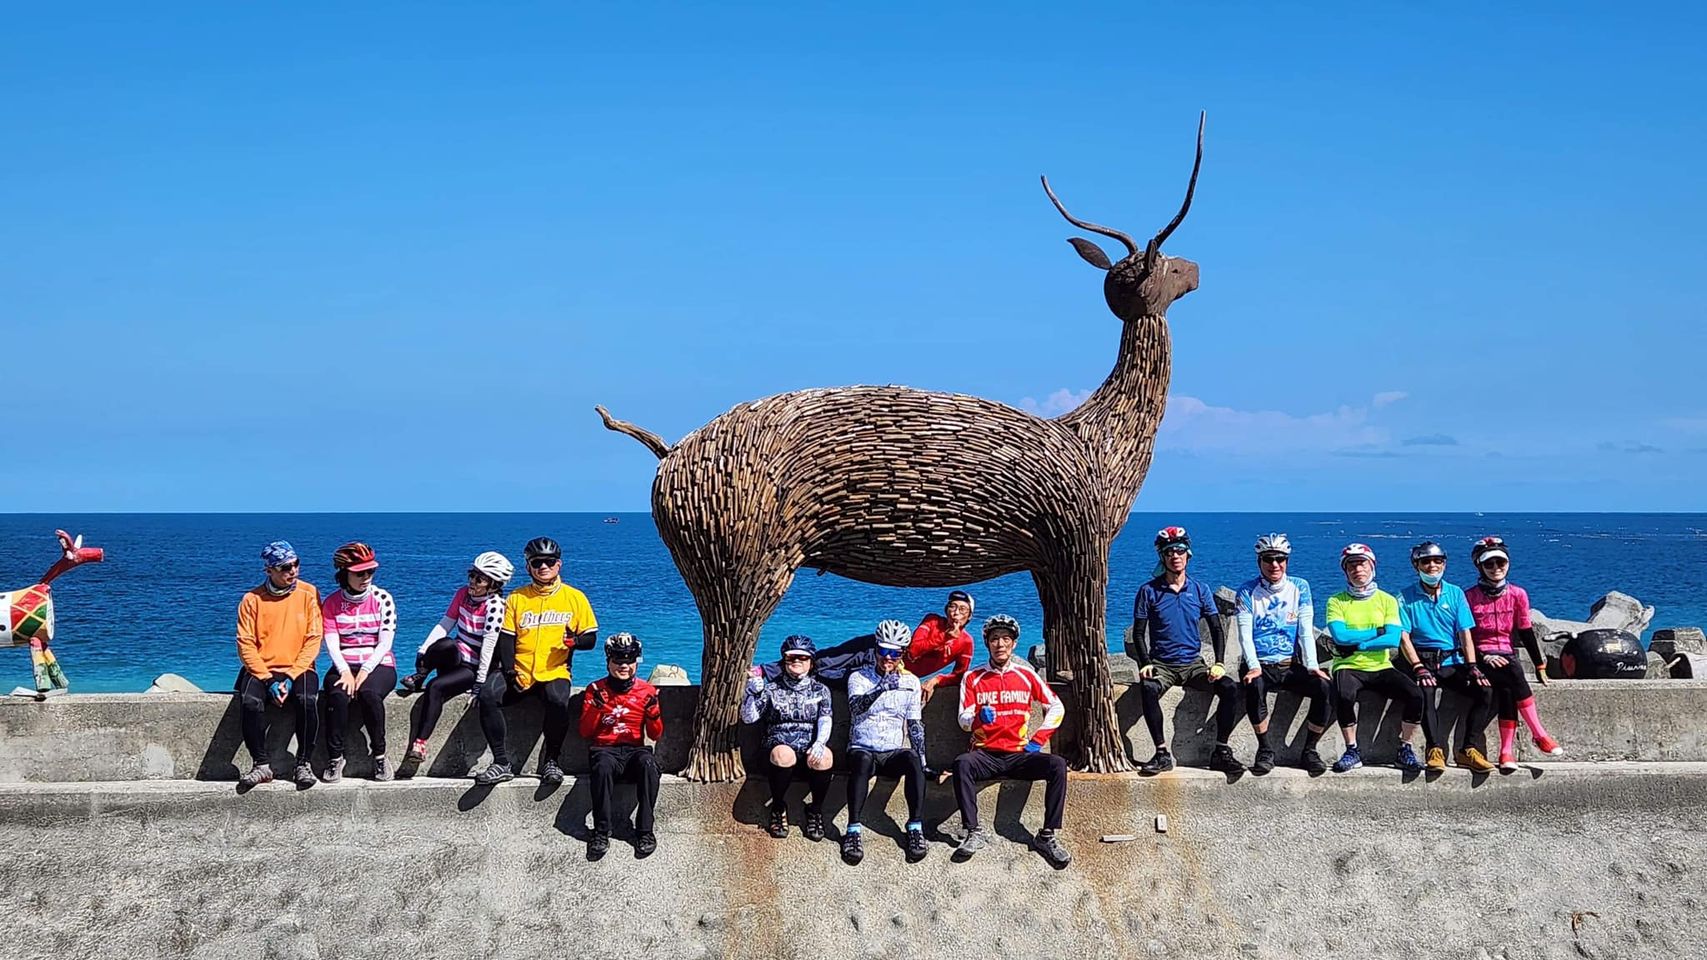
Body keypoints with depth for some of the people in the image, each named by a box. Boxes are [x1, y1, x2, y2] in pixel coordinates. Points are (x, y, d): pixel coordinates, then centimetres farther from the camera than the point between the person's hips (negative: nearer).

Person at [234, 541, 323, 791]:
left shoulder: (308, 594, 2)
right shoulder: (252, 599, 2)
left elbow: (313, 640, -1)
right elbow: (246, 644, -2)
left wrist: (291, 677, -12)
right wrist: (268, 680, -14)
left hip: (298, 668, 0)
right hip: (261, 669, 0)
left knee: (308, 700, -31)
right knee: (250, 701, -30)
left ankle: (303, 764, -15)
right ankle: (262, 764, -16)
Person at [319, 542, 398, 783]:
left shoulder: (382, 599, 1)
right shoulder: (332, 603, 5)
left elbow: (385, 643, -5)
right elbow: (332, 644, -2)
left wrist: (365, 672, -18)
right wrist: (345, 672, -19)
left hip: (379, 665, -1)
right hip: (345, 665, 1)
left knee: (369, 693, -34)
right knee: (338, 695, -32)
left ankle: (380, 756, -20)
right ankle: (335, 757, -21)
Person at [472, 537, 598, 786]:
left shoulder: (575, 597, 9)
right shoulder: (516, 598, 12)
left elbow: (591, 637, 8)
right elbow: (506, 638, 6)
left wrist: (576, 640, -16)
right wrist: (510, 672, -10)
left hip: (555, 673, -2)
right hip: (518, 673, 2)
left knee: (557, 700, -35)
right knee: (488, 695, -27)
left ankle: (550, 761, -14)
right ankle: (501, 764, -21)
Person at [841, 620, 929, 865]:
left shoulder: (911, 682, 11)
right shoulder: (859, 677, 2)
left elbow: (915, 725, 11)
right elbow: (856, 707, -18)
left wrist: (923, 758, -3)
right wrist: (881, 688, -36)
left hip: (893, 753, 2)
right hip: (862, 750, -2)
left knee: (913, 758, -33)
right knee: (863, 760, -38)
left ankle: (915, 827, -29)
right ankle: (854, 829, -37)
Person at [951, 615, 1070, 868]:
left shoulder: (1026, 675, 10)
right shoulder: (973, 678, 8)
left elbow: (1056, 707, 15)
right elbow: (964, 719, 1)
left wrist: (1038, 740, 3)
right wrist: (979, 717, -22)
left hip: (1019, 754, 1)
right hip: (985, 754, -1)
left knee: (1057, 765, -27)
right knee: (962, 764, -35)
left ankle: (1048, 836, -23)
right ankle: (974, 833, -29)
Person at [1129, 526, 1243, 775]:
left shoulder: (1200, 590, 7)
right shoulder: (1149, 591, 1)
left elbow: (1216, 629, 7)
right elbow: (1138, 633, 1)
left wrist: (1219, 664, -8)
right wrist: (1146, 664, -16)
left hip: (1193, 664, 2)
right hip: (1162, 665, -2)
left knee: (1230, 688, -24)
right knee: (1148, 689, -36)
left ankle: (1221, 752, -13)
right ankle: (1162, 754, -28)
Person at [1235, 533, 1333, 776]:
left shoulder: (1299, 587, 8)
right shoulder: (1247, 591, 2)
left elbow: (1306, 630, 1)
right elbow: (1245, 634, -6)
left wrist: (1312, 665, -12)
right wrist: (1254, 666, -22)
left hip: (1291, 666, 2)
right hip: (1260, 666, -2)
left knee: (1325, 688, -25)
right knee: (1254, 686, -36)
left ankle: (1309, 751, -10)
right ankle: (1265, 750, -19)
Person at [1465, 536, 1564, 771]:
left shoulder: (1517, 595, 10)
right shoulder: (1469, 597, 1)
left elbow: (1527, 633, 13)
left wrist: (1540, 667, 9)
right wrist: (1483, 657, -16)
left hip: (1506, 655, 3)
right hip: (1480, 659, -2)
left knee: (1507, 689, -32)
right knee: (1514, 675, -34)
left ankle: (1507, 750, -35)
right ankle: (1539, 734, -31)